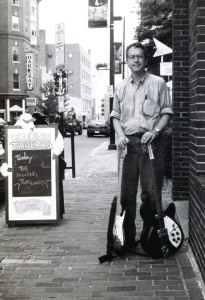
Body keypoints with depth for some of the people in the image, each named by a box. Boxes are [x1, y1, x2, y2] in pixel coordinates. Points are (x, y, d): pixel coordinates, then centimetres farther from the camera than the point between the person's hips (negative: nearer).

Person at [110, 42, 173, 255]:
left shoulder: (158, 83, 4)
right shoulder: (121, 87, 14)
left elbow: (166, 112, 3)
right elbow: (116, 115, 16)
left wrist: (155, 131, -12)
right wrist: (120, 135, -2)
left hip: (151, 142, -3)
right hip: (129, 143, 3)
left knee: (151, 192, -4)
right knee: (127, 194, 3)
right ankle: (128, 239, 11)